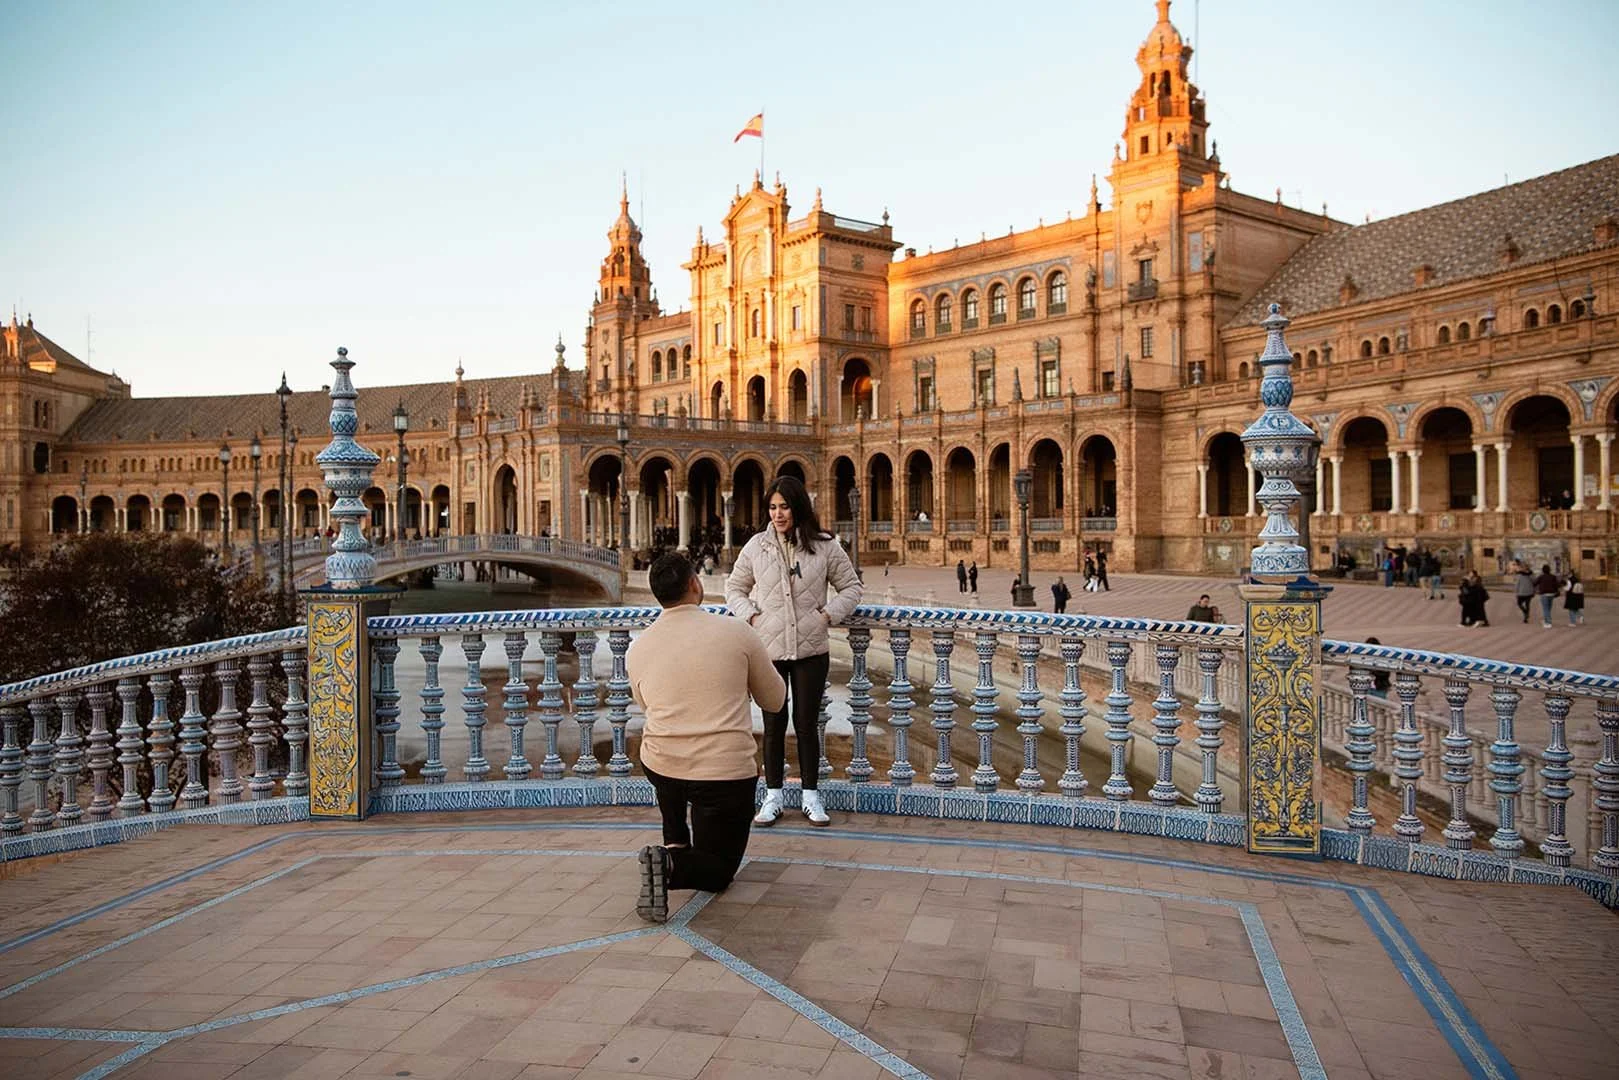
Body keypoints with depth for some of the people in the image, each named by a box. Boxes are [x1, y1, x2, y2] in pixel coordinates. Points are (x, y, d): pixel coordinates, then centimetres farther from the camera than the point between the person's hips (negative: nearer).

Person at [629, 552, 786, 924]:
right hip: (726, 774, -3)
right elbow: (775, 700, 7)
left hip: (659, 768, 4)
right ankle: (673, 865, -18)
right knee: (719, 869, 16)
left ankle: (675, 846, 27)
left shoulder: (637, 648, 0)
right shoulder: (737, 632, -8)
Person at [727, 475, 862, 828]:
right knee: (773, 724, 10)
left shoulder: (825, 546, -2)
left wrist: (828, 614, -6)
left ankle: (811, 795, 22)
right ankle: (773, 796, 22)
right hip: (767, 650, 1)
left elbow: (851, 586, 7)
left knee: (807, 723, 8)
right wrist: (750, 616, -4)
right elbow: (734, 588, 12)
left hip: (810, 651, -1)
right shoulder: (756, 545, 0)